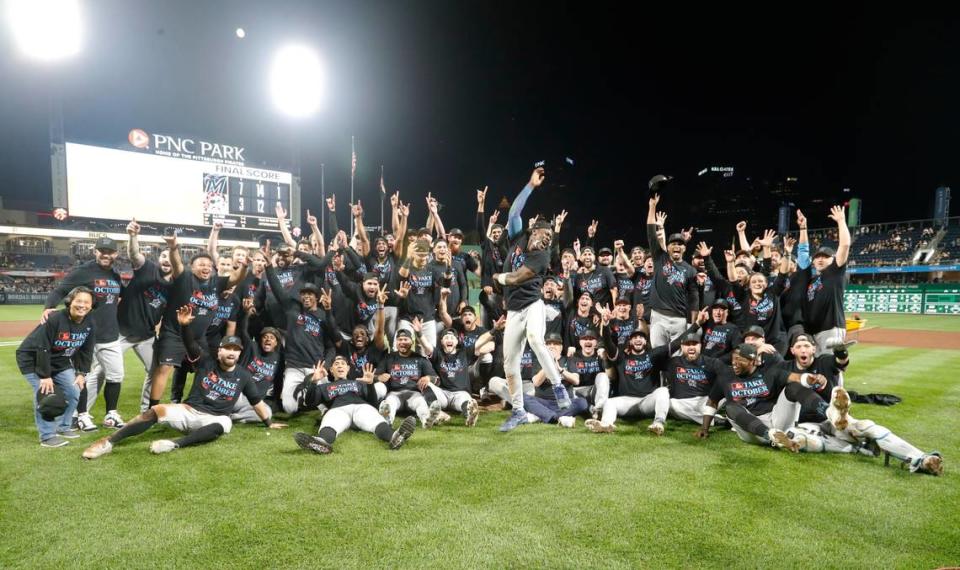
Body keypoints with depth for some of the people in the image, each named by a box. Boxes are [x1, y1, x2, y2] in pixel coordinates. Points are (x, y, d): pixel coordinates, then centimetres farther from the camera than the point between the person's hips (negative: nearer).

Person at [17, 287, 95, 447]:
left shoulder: (90, 324, -11)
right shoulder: (54, 319, -30)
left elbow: (86, 351, 0)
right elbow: (42, 349, -28)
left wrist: (82, 373, -4)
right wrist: (45, 375, -26)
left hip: (60, 362, 6)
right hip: (33, 359, -6)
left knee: (73, 391, 2)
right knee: (44, 394, -16)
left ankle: (63, 427, 20)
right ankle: (47, 436, -7)